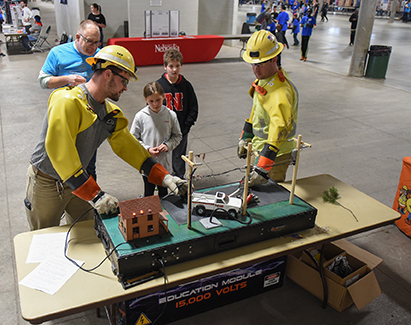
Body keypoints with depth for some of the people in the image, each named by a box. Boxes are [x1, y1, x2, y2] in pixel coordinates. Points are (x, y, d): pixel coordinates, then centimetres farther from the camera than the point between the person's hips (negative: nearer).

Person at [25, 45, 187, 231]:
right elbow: (59, 152, -33)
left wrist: (164, 177, -10)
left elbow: (128, 147, 0)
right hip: (46, 183, -6)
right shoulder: (67, 102, -27)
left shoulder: (111, 113, -1)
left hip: (76, 181, 6)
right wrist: (94, 195, -35)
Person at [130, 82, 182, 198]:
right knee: (148, 193, 16)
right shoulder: (140, 116, -10)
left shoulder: (171, 115, -6)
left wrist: (168, 145, -13)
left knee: (163, 193, 19)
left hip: (165, 164, 1)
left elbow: (178, 136, 5)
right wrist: (147, 149, -15)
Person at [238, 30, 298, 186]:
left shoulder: (281, 92, -28)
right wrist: (245, 138, 23)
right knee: (252, 184, 19)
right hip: (260, 149, 9)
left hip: (275, 155, -9)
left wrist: (263, 167, -39)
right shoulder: (263, 79, 4)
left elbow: (279, 129, -35)